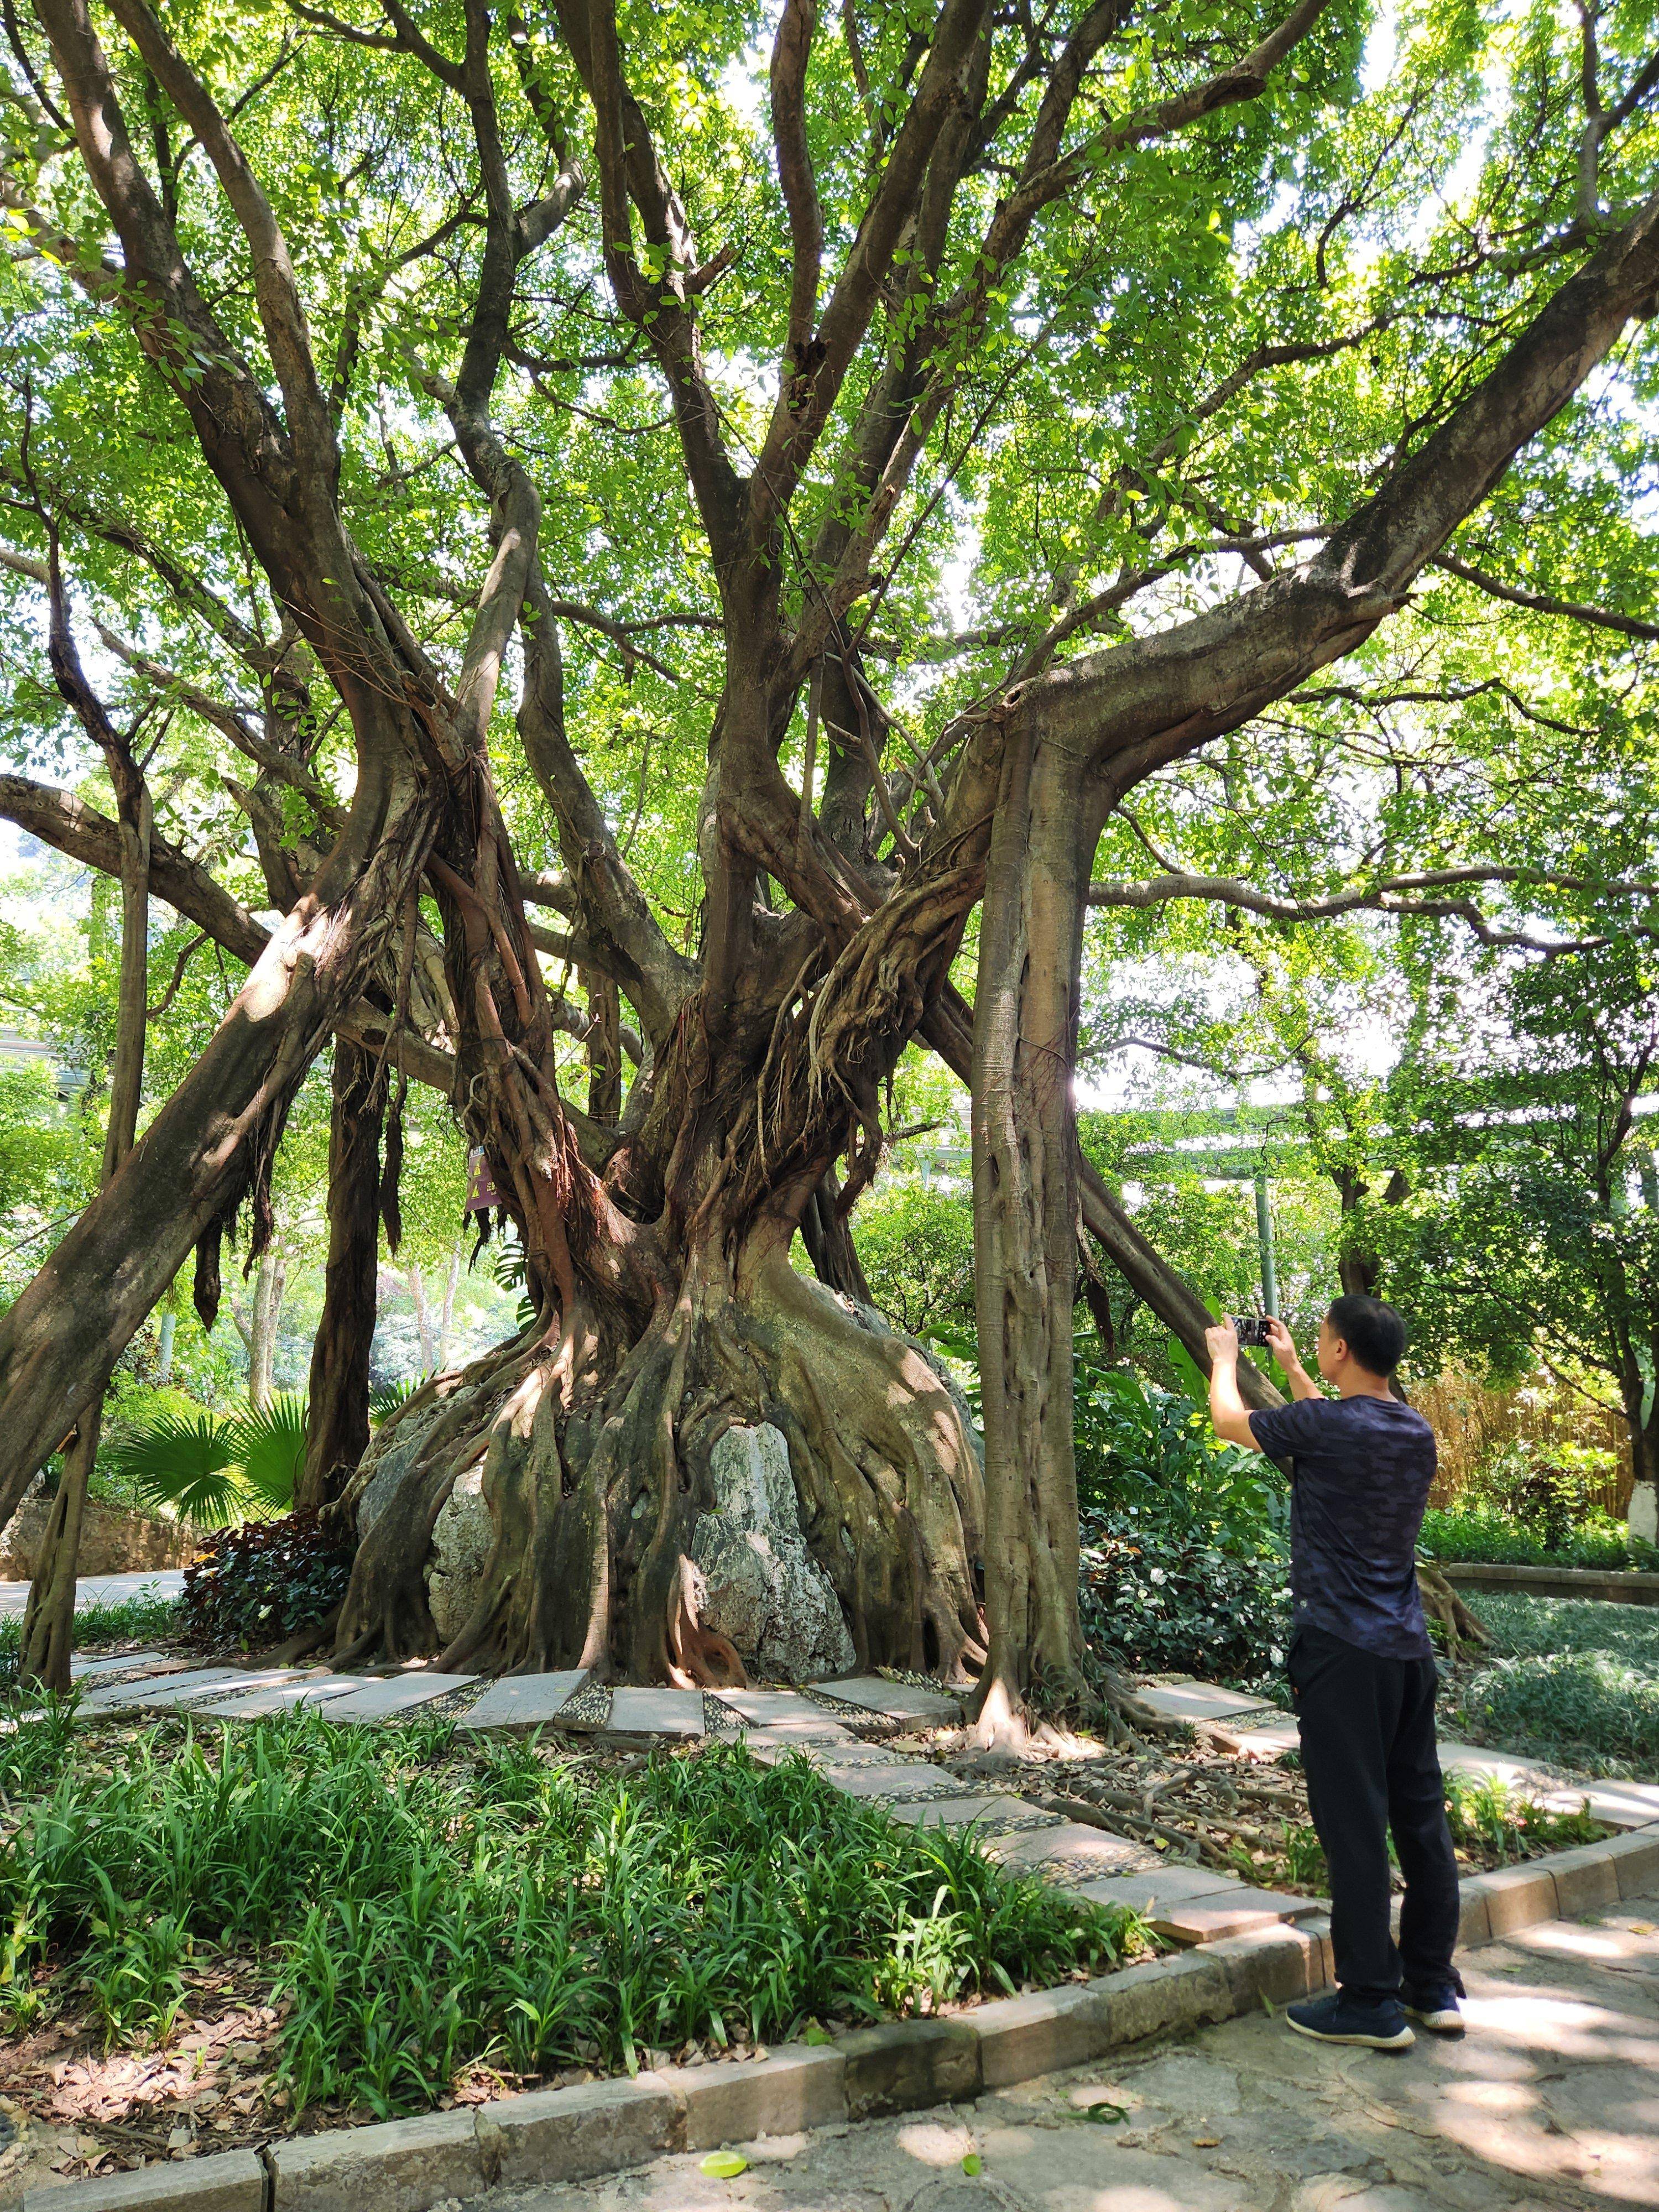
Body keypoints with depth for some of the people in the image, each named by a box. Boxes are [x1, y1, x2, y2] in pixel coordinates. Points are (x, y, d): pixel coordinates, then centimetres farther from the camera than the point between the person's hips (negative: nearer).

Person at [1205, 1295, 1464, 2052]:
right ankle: (1434, 1988, 24)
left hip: (1342, 1652, -7)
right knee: (1421, 1817, 14)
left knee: (1354, 1825, -1)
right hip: (1409, 1649, 7)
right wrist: (1291, 1368, 37)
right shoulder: (1417, 1433, 7)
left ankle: (1371, 2003, 7)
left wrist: (1224, 1357, 23)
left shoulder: (1320, 1424, -14)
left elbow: (1229, 1421, 4)